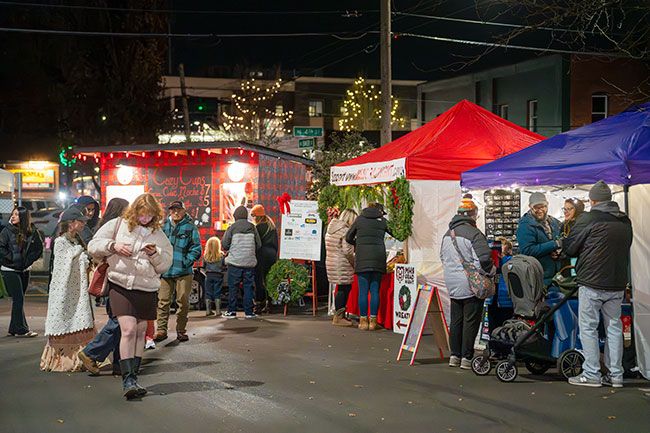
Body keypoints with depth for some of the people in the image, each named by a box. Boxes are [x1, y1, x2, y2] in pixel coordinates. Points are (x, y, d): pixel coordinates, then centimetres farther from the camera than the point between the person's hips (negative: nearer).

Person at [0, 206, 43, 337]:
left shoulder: (32, 232, 0)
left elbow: (38, 249, 7)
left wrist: (28, 260, -2)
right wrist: (11, 258, -13)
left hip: (24, 270, 4)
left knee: (19, 300, 10)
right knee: (18, 299, -7)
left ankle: (14, 329, 20)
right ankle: (21, 330, -3)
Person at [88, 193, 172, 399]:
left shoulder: (159, 235, 10)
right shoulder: (118, 225, 4)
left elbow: (165, 266, 10)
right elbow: (93, 246, 6)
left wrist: (155, 254, -10)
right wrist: (113, 246, -11)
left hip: (147, 289, 4)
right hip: (121, 286, -3)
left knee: (140, 332, 9)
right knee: (128, 330, -15)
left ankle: (133, 377, 21)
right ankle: (127, 379, -15)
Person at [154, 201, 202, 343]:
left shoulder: (190, 227, 1)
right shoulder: (163, 226, 10)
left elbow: (196, 249, -2)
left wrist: (186, 262, -11)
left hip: (184, 272, -2)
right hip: (165, 271, 2)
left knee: (183, 302, 3)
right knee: (163, 301, 1)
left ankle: (181, 331, 14)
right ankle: (161, 330, 8)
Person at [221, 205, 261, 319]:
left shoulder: (232, 227, -5)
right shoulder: (252, 228, 2)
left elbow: (224, 245, -3)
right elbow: (259, 244, 5)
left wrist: (229, 249, 18)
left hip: (235, 262, -2)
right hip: (250, 262, 2)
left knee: (233, 287, 5)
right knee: (248, 286, 7)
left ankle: (232, 311, 7)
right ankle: (249, 312, 7)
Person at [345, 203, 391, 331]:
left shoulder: (360, 219, 12)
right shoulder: (382, 221, 11)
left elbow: (348, 237, 14)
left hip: (362, 258, 0)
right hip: (378, 258, 0)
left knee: (363, 290, 1)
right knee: (375, 290, 3)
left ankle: (363, 321, -1)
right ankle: (373, 321, 1)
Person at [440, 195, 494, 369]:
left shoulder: (448, 234, 10)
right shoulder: (473, 234, -17)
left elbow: (443, 257, 21)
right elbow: (483, 259, -22)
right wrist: (491, 271, -5)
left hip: (452, 285, 7)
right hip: (471, 286, -7)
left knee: (455, 321, 14)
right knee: (470, 321, 0)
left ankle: (455, 355, 19)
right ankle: (466, 358, 2)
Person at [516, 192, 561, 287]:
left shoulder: (554, 222, 11)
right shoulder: (525, 226, -11)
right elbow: (527, 251, -22)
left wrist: (558, 251, -8)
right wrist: (554, 244, -21)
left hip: (555, 275, 6)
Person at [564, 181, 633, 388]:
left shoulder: (588, 219, -10)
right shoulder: (625, 222, 8)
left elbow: (569, 248, -3)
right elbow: (625, 250, 17)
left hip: (592, 284, -5)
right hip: (617, 284, 6)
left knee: (588, 328, 2)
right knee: (614, 327, 11)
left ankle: (591, 374, 2)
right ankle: (615, 374, 14)